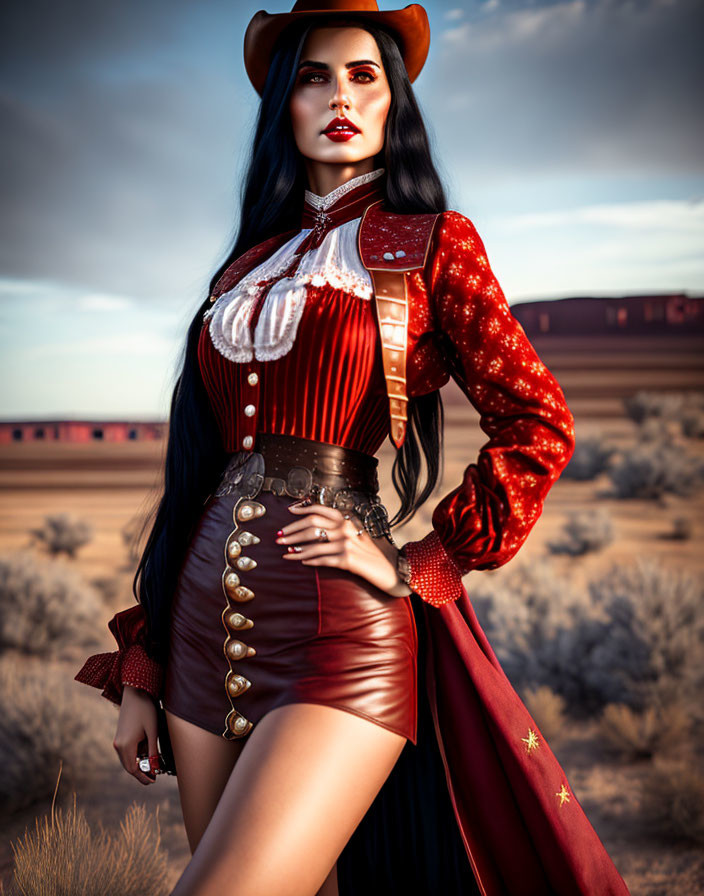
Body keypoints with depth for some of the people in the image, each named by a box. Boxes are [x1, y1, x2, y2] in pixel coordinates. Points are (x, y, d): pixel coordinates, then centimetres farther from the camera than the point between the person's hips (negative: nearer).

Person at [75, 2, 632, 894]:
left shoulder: (431, 243, 3)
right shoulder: (253, 260, 15)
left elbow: (538, 425, -2)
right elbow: (200, 462, 13)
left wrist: (420, 567, -6)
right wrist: (142, 668, 12)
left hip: (340, 629, -5)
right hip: (205, 617, 5)